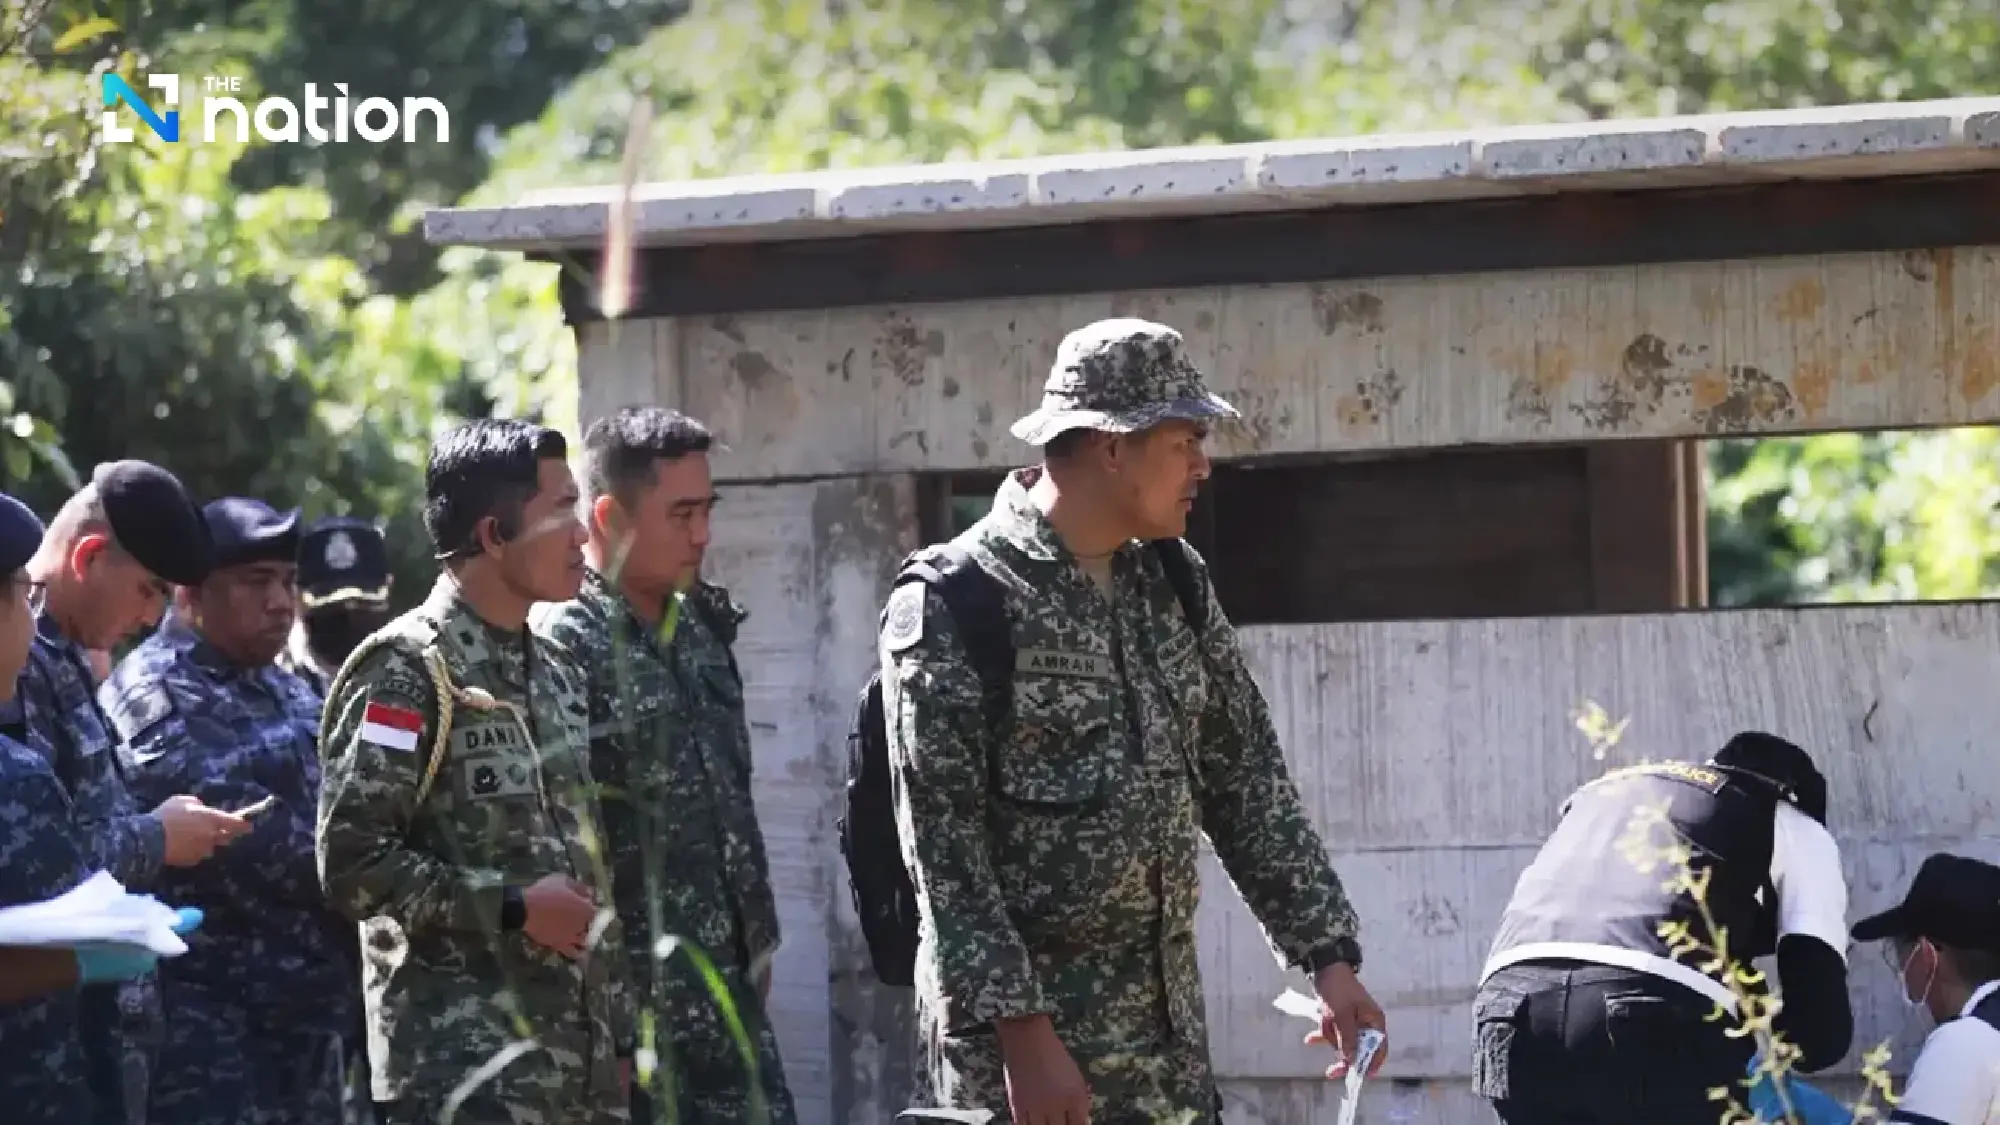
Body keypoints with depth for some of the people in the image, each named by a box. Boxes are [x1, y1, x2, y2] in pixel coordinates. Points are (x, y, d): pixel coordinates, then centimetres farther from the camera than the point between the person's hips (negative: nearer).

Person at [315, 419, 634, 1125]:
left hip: (578, 1066, 8)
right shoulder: (406, 671, -9)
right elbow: (351, 863, -15)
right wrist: (511, 907, -14)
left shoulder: (556, 674, 16)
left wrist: (618, 1037, 15)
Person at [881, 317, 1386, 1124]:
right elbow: (947, 854, -15)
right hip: (1019, 1034, -7)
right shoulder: (948, 609, -12)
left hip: (1165, 1028, 7)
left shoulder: (1174, 588, 10)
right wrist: (1023, 1034, -20)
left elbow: (1248, 785, 14)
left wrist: (1327, 955, 5)